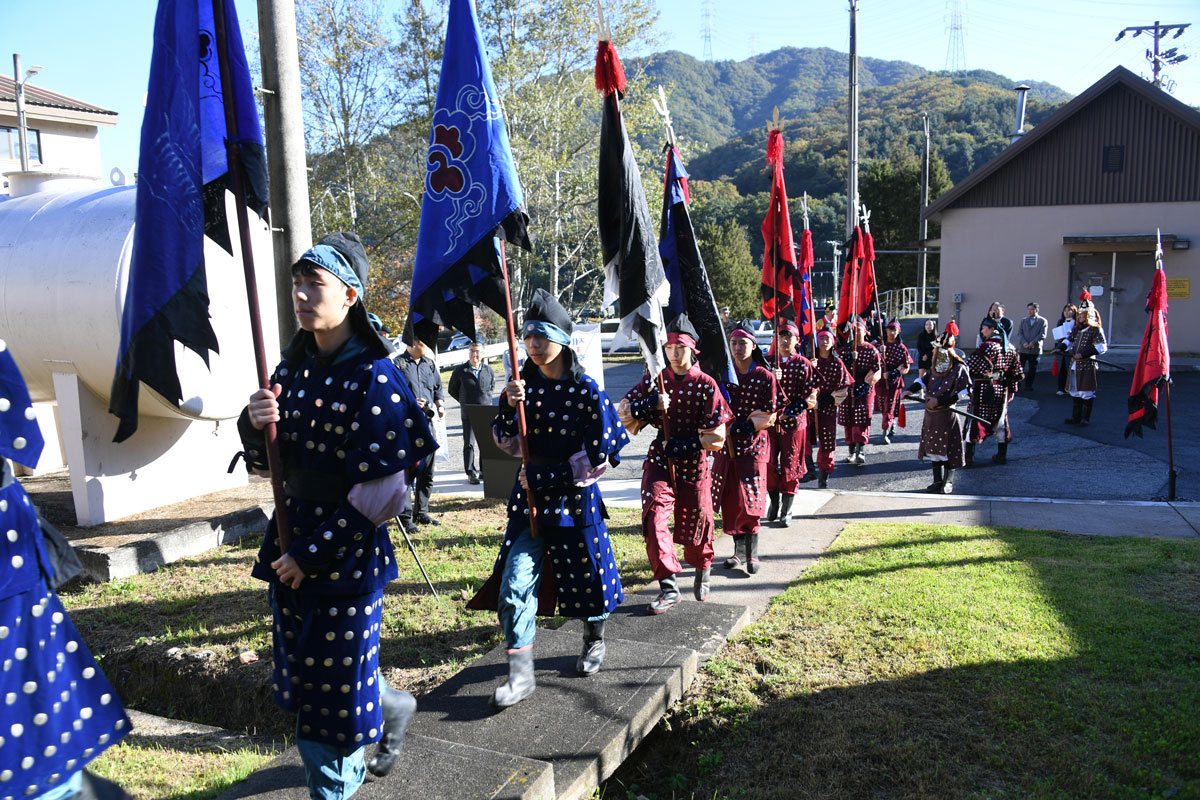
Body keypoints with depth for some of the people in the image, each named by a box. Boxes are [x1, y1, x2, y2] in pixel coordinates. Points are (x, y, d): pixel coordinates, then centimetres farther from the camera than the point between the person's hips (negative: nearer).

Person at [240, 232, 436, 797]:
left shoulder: (374, 378, -16)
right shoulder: (293, 368, 4)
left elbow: (372, 494, -18)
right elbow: (265, 461, 9)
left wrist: (312, 554, -15)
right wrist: (255, 424, -12)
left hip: (347, 555, -6)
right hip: (293, 541, 7)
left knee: (334, 687, 7)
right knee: (303, 672, 18)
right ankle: (389, 707, 43)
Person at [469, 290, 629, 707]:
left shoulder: (585, 390, -10)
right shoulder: (522, 385, 3)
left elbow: (602, 455, -12)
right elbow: (506, 442, 7)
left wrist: (547, 476, -14)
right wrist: (510, 408, -13)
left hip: (574, 498, -3)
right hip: (529, 499, 3)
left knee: (587, 575, 13)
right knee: (515, 583, -6)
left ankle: (594, 640, 41)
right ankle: (521, 673, 3)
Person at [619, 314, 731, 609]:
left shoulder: (706, 385, -7)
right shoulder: (653, 380, 2)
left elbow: (717, 437, -10)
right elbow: (623, 413, -1)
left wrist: (681, 445, -17)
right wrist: (650, 403, -18)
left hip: (694, 465, -1)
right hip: (659, 462, 2)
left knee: (696, 523, 11)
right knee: (654, 518, -15)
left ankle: (702, 572, 42)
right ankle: (669, 587, -6)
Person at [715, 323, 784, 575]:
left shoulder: (765, 377, -3)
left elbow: (768, 418, -5)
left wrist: (737, 425, -13)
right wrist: (750, 420, -10)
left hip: (753, 444, -3)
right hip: (727, 445, 3)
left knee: (749, 500, -7)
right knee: (730, 500, 5)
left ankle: (751, 553, 5)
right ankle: (739, 551, 18)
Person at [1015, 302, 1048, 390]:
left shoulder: (1043, 321, 3)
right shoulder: (1023, 321, 13)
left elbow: (1042, 335, -6)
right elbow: (1019, 333, 4)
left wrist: (1033, 343, -17)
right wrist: (1024, 342, -13)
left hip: (1035, 349, -2)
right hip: (1023, 349, 2)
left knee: (1032, 369, 3)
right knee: (1019, 368, 0)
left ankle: (1029, 386, 12)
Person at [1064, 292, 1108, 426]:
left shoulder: (1096, 329, -8)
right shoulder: (1077, 328, 14)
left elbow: (1102, 348, -14)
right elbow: (1071, 342, 28)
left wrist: (1083, 354, -19)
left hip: (1088, 366, -7)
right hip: (1075, 365, 7)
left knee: (1086, 393, 0)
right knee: (1075, 392, 11)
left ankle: (1086, 418, 8)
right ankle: (1076, 417, 19)